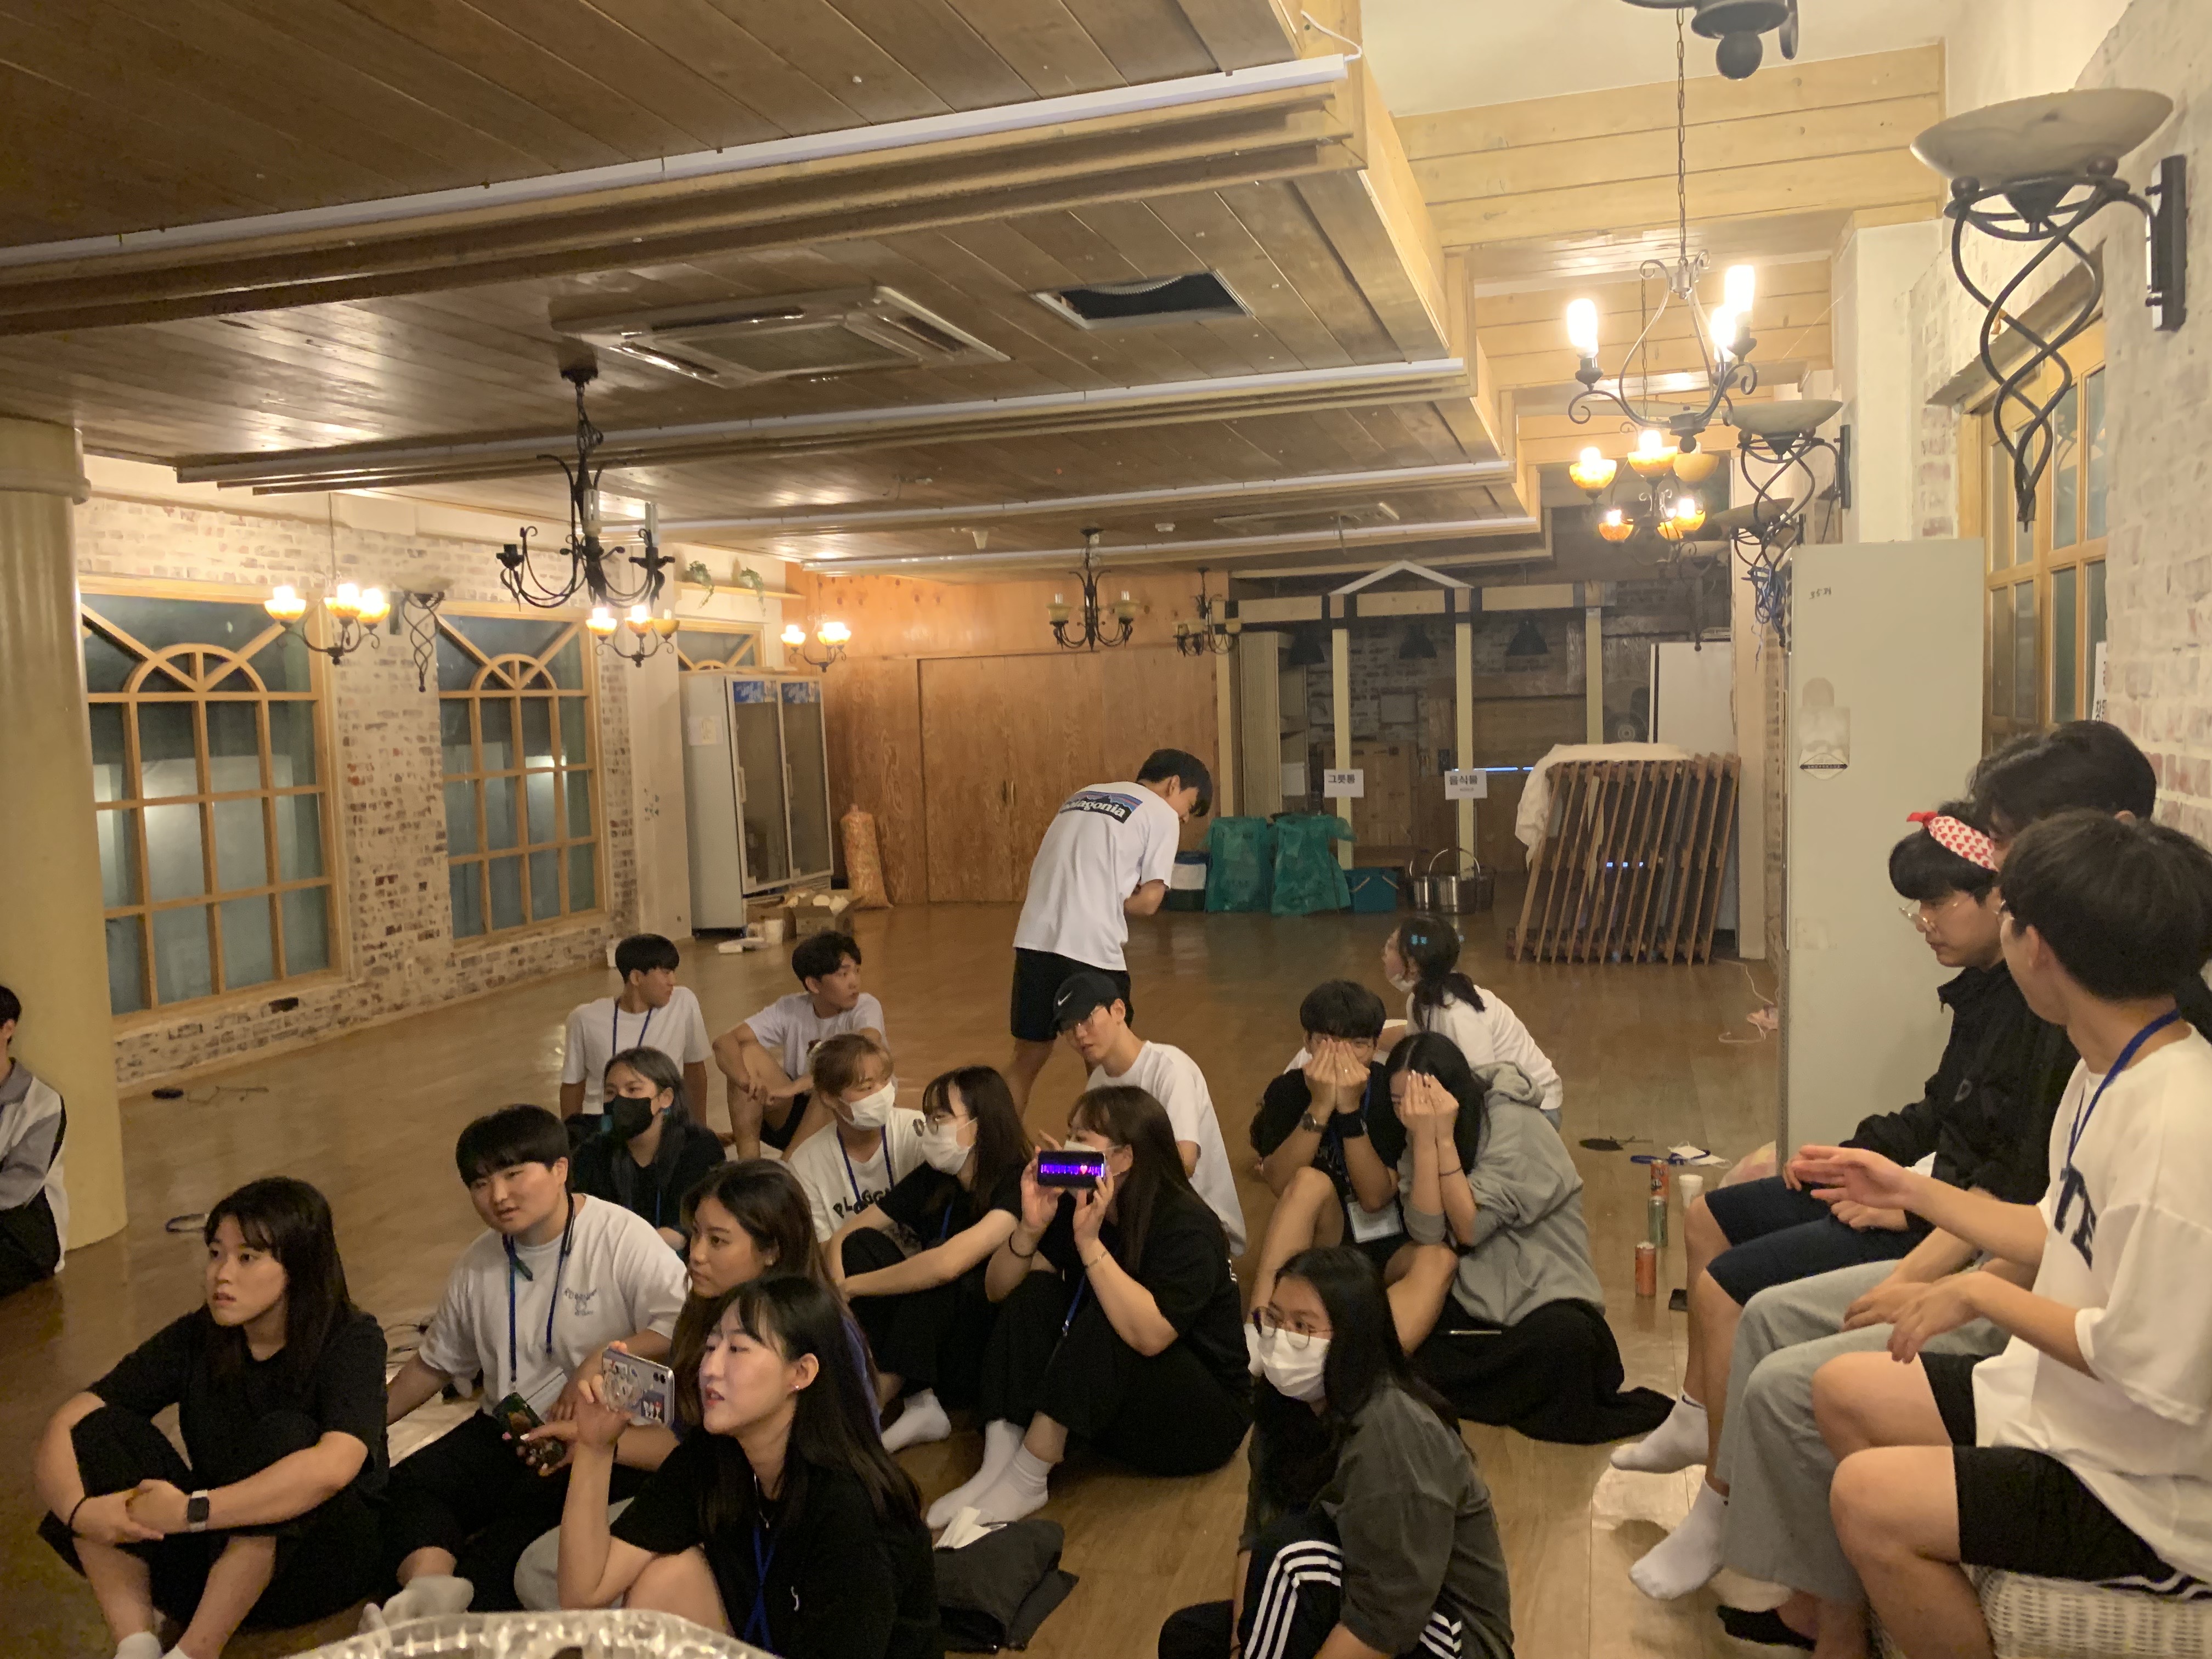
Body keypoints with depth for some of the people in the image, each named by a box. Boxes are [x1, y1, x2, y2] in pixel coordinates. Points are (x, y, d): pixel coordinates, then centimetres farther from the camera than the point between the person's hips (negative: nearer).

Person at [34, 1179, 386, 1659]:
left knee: (285, 1435, -32)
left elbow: (332, 1467, -35)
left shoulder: (352, 1342, -17)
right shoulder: (195, 1339, -3)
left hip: (322, 1562, -5)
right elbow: (67, 1422, -8)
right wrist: (78, 1509, -27)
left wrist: (191, 1511, -35)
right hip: (215, 1562, 5)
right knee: (101, 1430, -12)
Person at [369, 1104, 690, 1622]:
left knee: (536, 1508, -34)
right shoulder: (478, 1264, 11)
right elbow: (435, 1361, 24)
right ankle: (430, 1580, -41)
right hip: (507, 1431, 6)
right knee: (405, 1485, -17)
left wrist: (603, 1359, -27)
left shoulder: (621, 1238, -11)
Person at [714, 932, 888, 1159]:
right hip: (796, 1112, 3)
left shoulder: (866, 1007, -14)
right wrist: (747, 1081, -35)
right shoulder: (790, 1010, -4)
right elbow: (724, 1042, -13)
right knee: (747, 1052, -16)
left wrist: (797, 1085, -43)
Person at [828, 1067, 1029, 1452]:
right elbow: (843, 1238, 1)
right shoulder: (931, 1178, 0)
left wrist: (850, 1286, -23)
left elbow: (948, 1263, -35)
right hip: (931, 1343, 7)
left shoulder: (1018, 1185, -20)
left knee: (937, 1278, -32)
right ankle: (918, 1401, -21)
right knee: (862, 1244, -13)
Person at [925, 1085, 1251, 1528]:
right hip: (1109, 1410, 6)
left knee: (1105, 1318, -31)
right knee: (1037, 1291, -15)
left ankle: (1026, 1481, -26)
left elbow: (1148, 1335, -36)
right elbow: (999, 1290, -3)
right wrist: (1030, 1228, -22)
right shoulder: (1075, 1206, -2)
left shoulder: (1187, 1226, -22)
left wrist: (1089, 1242, -36)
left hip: (1201, 1418, -6)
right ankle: (998, 1466, -23)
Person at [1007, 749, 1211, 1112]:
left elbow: (1037, 868, 19)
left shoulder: (1081, 796, 24)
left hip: (1034, 940, 6)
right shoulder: (1162, 815, 5)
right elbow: (1148, 901, -3)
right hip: (1090, 949, -6)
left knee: (1028, 1057, 17)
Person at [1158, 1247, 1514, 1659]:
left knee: (1296, 1545, -28)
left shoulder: (1393, 1435, -28)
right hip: (1354, 1613, 8)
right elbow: (1257, 1531, 1)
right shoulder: (1293, 1403, -3)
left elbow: (1386, 1625, -28)